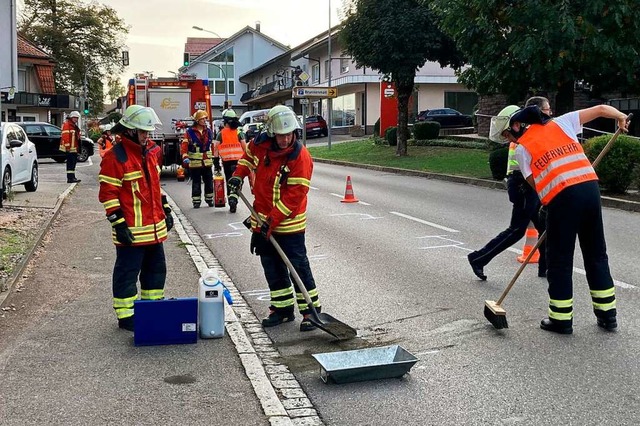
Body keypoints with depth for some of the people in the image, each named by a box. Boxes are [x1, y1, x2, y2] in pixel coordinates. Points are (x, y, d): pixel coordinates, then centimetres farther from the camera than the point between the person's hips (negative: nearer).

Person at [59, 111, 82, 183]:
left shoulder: (74, 126, 22)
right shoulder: (67, 124, -9)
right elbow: (65, 136, -18)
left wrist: (77, 147, 24)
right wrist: (67, 146, -23)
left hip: (74, 148, 10)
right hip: (70, 148, -10)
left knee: (74, 162, 13)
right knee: (70, 163, -11)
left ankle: (72, 177, 19)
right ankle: (70, 178, -12)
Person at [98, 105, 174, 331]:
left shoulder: (149, 155, 13)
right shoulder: (115, 157, -13)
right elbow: (107, 194, -15)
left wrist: (165, 210, 18)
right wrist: (119, 223, -18)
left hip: (155, 229, 9)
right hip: (132, 231, -9)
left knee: (156, 270, 18)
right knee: (127, 274, 2)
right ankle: (126, 316, 11)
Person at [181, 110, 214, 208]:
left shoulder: (209, 132, 9)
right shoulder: (190, 132, -6)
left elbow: (212, 145, 18)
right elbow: (184, 146, -11)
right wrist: (185, 157, -23)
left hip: (207, 162, 4)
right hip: (195, 162, -4)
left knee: (209, 181, 9)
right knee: (196, 182, 3)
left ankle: (209, 199, 22)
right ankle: (196, 201, 10)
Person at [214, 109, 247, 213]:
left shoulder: (221, 134, 3)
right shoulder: (239, 133, 2)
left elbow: (216, 148, -1)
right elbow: (244, 147, -3)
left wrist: (216, 162, 4)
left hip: (226, 161, 1)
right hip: (238, 161, -1)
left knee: (229, 182, 11)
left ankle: (231, 202, 11)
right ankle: (233, 198, -15)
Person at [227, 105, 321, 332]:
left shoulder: (301, 156, -20)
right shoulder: (261, 143, -3)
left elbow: (294, 195, -22)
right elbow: (249, 156, 23)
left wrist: (273, 220, -23)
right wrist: (239, 174, 6)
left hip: (288, 222, -6)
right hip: (262, 218, 6)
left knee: (298, 265, -3)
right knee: (271, 265, 13)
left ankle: (310, 310, 6)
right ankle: (283, 308, 26)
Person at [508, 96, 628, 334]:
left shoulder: (522, 149, 8)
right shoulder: (561, 123, 17)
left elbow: (535, 183, 4)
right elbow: (600, 109, 19)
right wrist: (620, 116, 36)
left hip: (561, 198, -4)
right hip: (590, 186, 4)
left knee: (559, 261, 8)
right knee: (596, 254, 16)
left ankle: (561, 319, 13)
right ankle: (607, 314, 23)